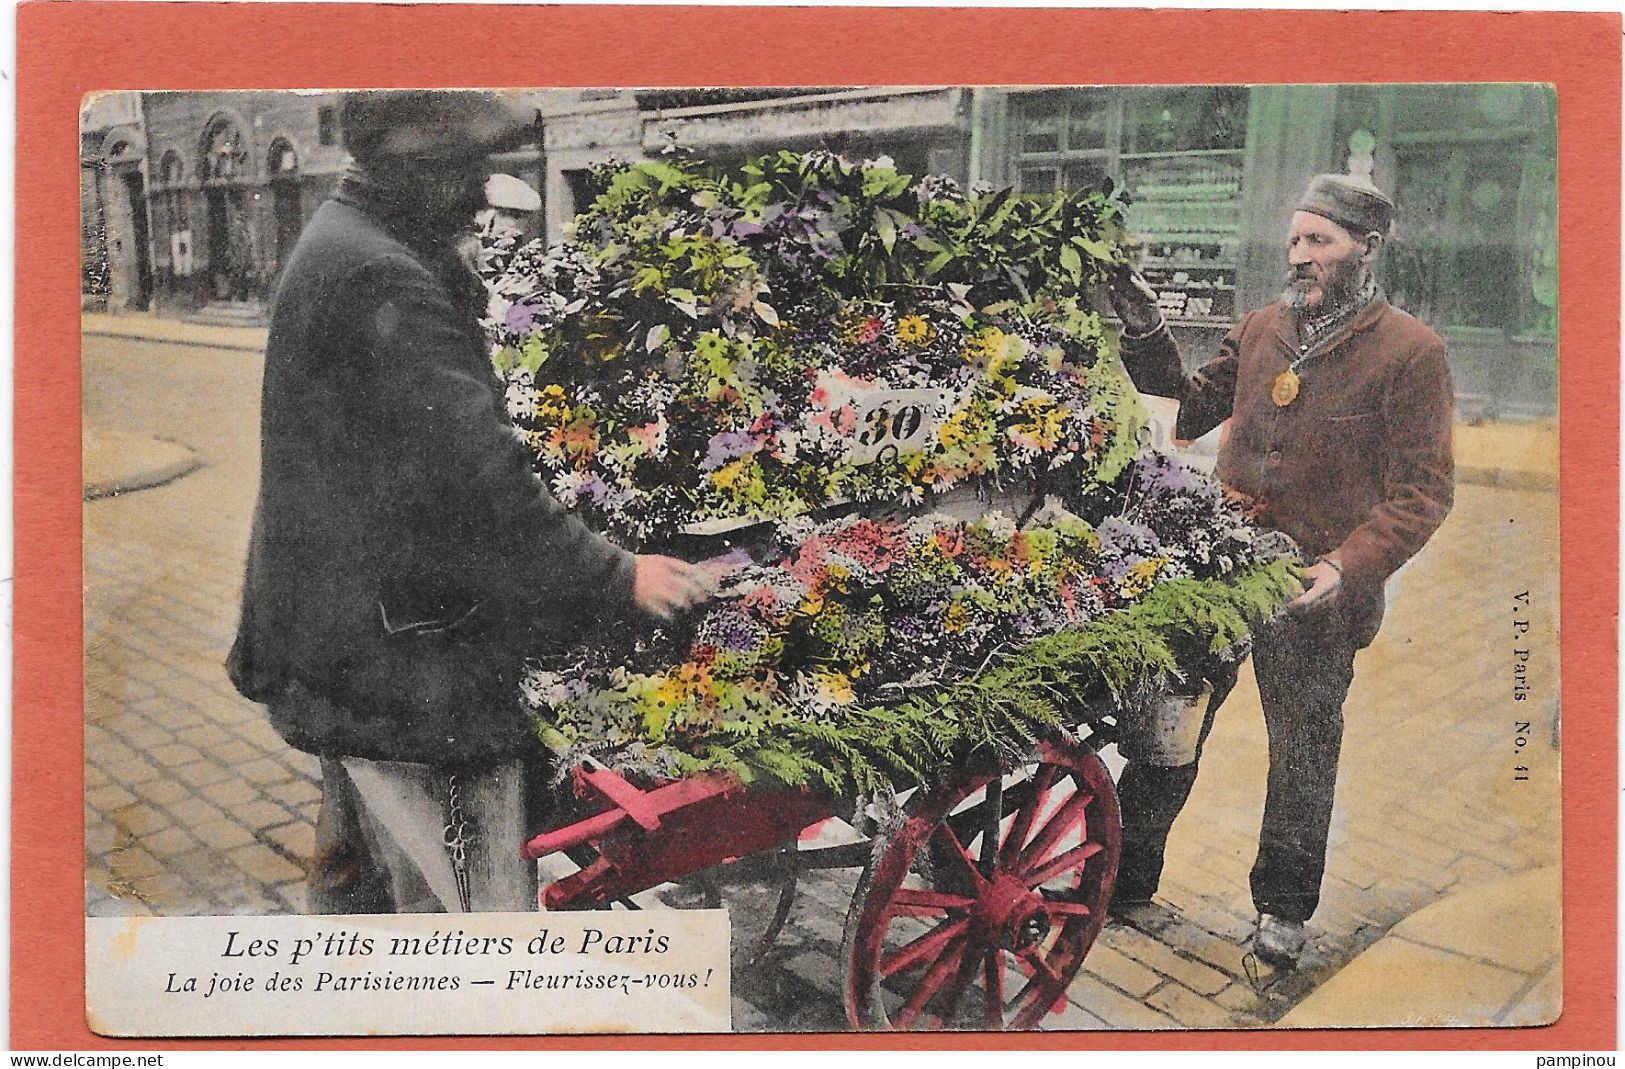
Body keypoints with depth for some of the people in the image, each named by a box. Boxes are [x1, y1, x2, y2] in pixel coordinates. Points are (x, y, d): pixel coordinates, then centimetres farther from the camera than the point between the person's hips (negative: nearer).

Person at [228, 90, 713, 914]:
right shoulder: (379, 283, -22)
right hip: (401, 659, -11)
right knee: (469, 902, -2)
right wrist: (613, 579, -19)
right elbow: (477, 477, -25)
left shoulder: (335, 247, 13)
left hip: (337, 644, 11)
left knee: (358, 863, 25)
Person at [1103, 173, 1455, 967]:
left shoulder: (1410, 351, -7)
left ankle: (1283, 907, 32)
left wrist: (1346, 566, -22)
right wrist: (1146, 334, 3)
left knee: (1303, 752, 12)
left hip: (1314, 593, -4)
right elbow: (1193, 406, 16)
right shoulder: (1260, 329, 8)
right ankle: (1125, 879, 26)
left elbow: (1423, 490, -9)